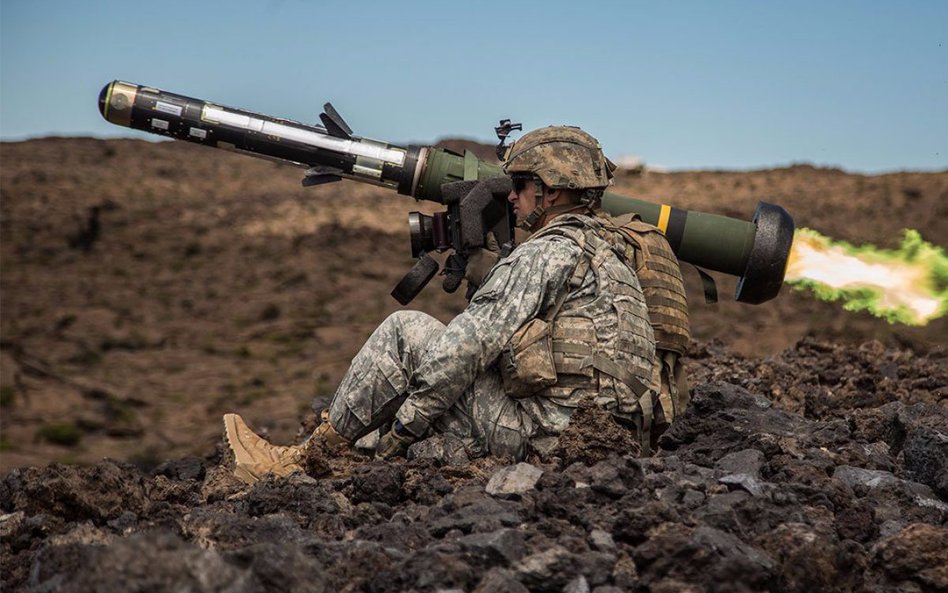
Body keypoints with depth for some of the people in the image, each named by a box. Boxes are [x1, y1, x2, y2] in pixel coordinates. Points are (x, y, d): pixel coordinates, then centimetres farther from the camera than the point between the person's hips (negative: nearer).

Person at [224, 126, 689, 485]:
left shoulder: (550, 252, -10)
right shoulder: (613, 245, 20)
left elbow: (469, 346, -15)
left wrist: (403, 425, -7)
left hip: (549, 432, -10)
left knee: (406, 331, -4)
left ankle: (300, 461, 3)